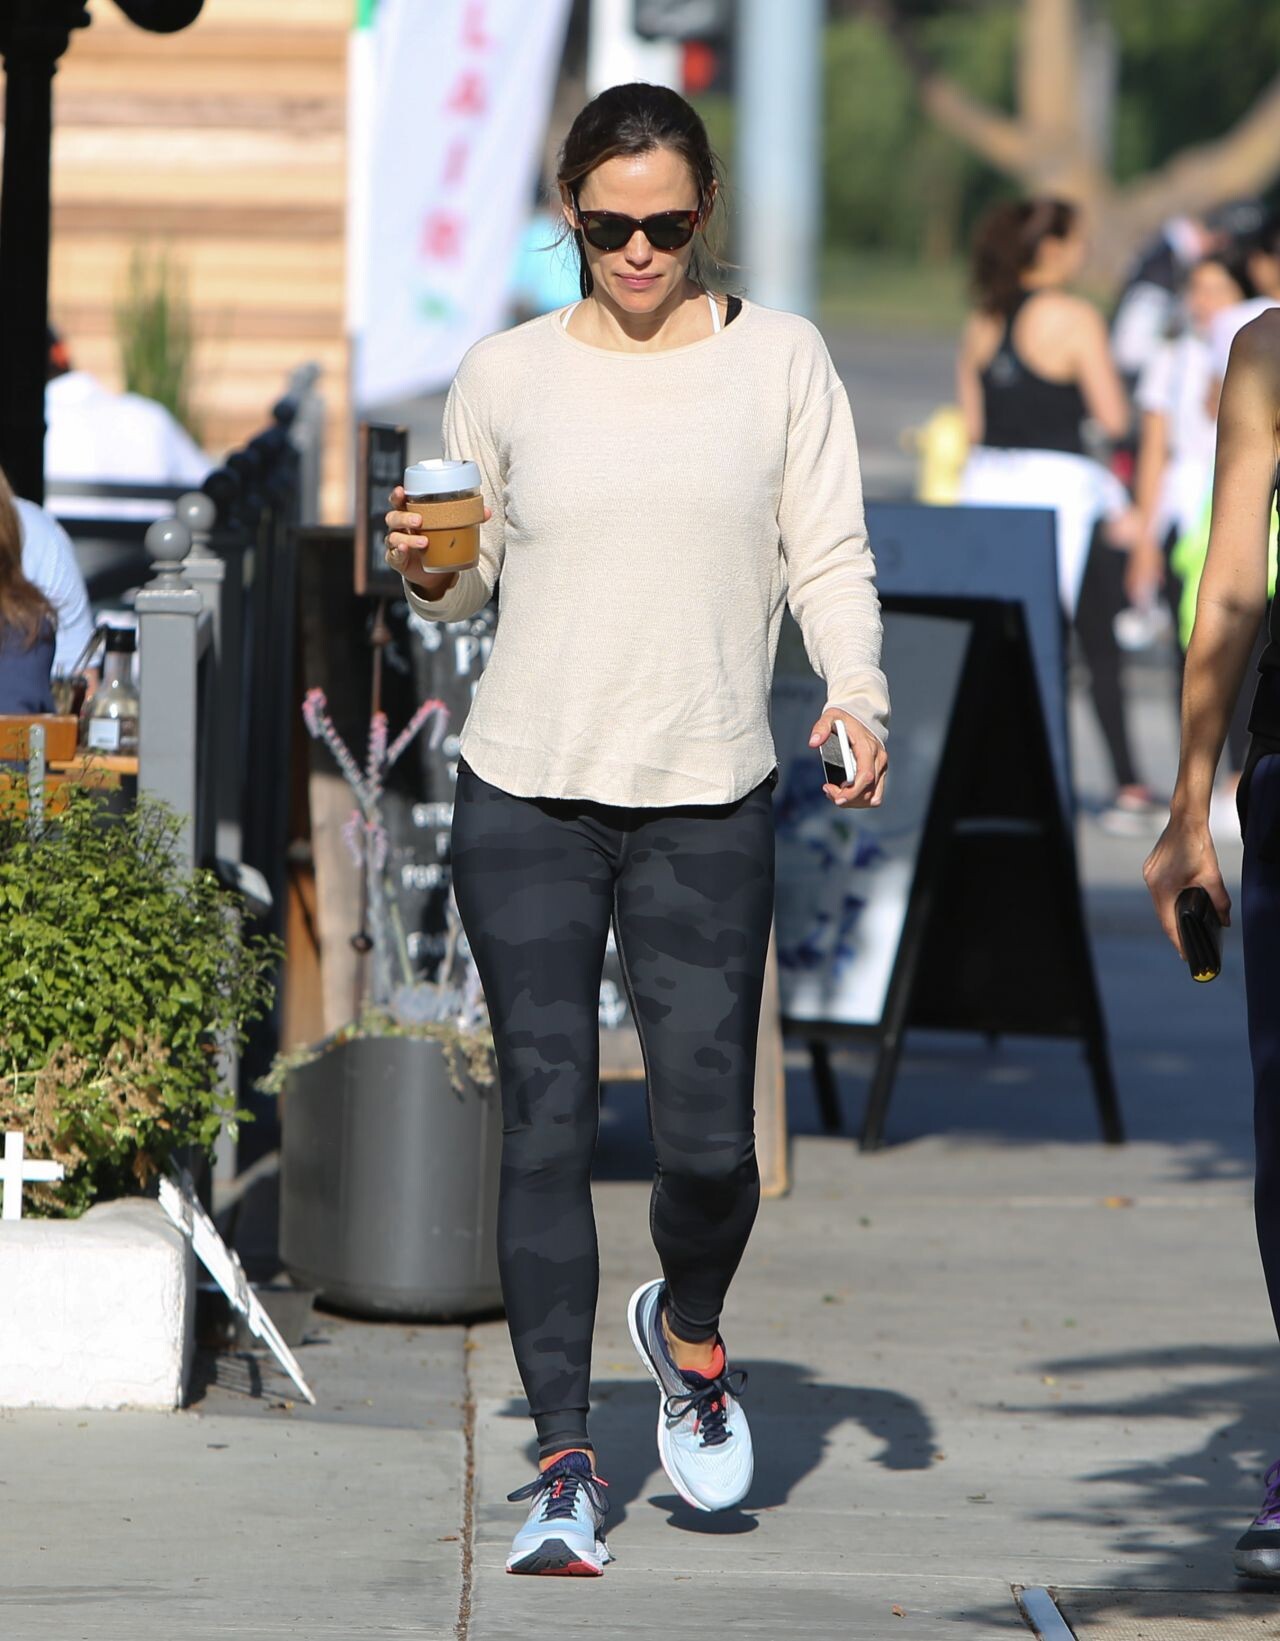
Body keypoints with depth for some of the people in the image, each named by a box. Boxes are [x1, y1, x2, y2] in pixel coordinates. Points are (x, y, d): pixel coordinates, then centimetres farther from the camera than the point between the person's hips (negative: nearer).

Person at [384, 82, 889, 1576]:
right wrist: (424, 570, -6)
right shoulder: (506, 377, 7)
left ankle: (688, 1331, 28)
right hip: (526, 796, 1)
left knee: (708, 1139, -6)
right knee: (547, 1125, -3)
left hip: (709, 807, 0)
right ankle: (562, 1462, 4)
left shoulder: (778, 361, 5)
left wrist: (858, 697, -13)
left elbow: (829, 556, 4)